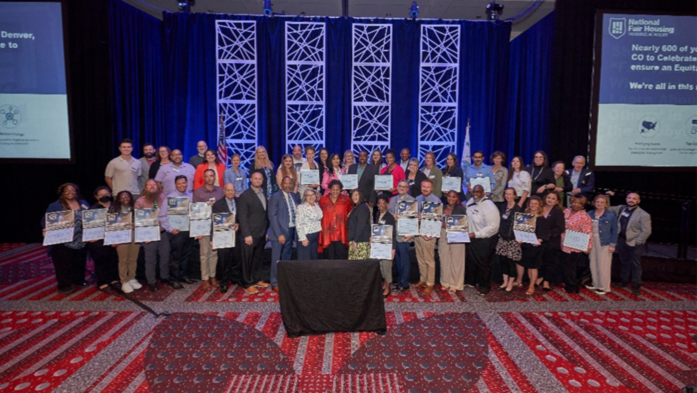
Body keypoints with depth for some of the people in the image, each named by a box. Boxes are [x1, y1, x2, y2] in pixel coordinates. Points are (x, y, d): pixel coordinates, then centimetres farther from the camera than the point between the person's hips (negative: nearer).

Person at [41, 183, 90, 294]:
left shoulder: (83, 204, 10)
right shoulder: (55, 206, -4)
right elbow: (45, 221, -6)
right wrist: (46, 231, -26)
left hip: (81, 242, 5)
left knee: (80, 262, 15)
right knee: (64, 264, 1)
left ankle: (78, 280, 33)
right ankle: (64, 285, 14)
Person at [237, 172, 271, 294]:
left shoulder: (264, 193, 11)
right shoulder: (245, 196, -8)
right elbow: (242, 217, -12)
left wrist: (266, 230, 9)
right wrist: (247, 235, -16)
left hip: (261, 233, 6)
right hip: (250, 234, -6)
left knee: (258, 258, 14)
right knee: (248, 260, 4)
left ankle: (256, 280, 27)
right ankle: (247, 284, 14)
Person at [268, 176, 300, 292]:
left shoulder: (295, 196, 10)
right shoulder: (275, 197, -7)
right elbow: (273, 217, -12)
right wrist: (279, 234, -15)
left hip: (291, 231, 5)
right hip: (279, 232, -5)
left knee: (286, 258, 15)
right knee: (277, 259, 3)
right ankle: (275, 283, 15)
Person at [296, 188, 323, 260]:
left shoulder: (317, 205, 10)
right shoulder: (301, 207, -11)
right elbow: (298, 224, -14)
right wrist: (303, 238, -17)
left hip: (316, 235, 7)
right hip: (306, 236, -7)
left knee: (314, 258, 12)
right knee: (305, 260, -4)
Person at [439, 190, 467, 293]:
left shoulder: (461, 209, 1)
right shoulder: (442, 208, 10)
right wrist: (443, 224, -6)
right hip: (443, 235, 3)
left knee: (455, 260, -1)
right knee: (444, 259, 6)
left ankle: (455, 284, 9)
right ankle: (445, 282, 19)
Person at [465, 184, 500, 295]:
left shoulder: (489, 207, -24)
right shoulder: (471, 202, 0)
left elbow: (492, 227, -26)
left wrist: (476, 234, -29)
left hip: (485, 240, -7)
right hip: (471, 238, 8)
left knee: (483, 264, 8)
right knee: (470, 261, 21)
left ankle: (484, 286, 28)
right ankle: (471, 281, 41)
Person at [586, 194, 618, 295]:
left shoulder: (611, 215, -5)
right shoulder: (590, 214, 5)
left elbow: (614, 231, -3)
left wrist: (612, 244, -7)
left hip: (604, 243, -4)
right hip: (592, 242, 4)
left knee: (603, 266, -1)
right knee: (593, 264, 10)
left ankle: (604, 287, 11)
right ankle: (596, 284, 24)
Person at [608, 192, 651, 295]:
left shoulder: (643, 215, -14)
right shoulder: (621, 208, 3)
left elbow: (646, 231, -14)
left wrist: (636, 242, -15)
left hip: (634, 243, -5)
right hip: (622, 240, 5)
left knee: (635, 265, 4)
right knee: (624, 262, 17)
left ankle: (636, 286, 14)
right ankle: (624, 281, 31)